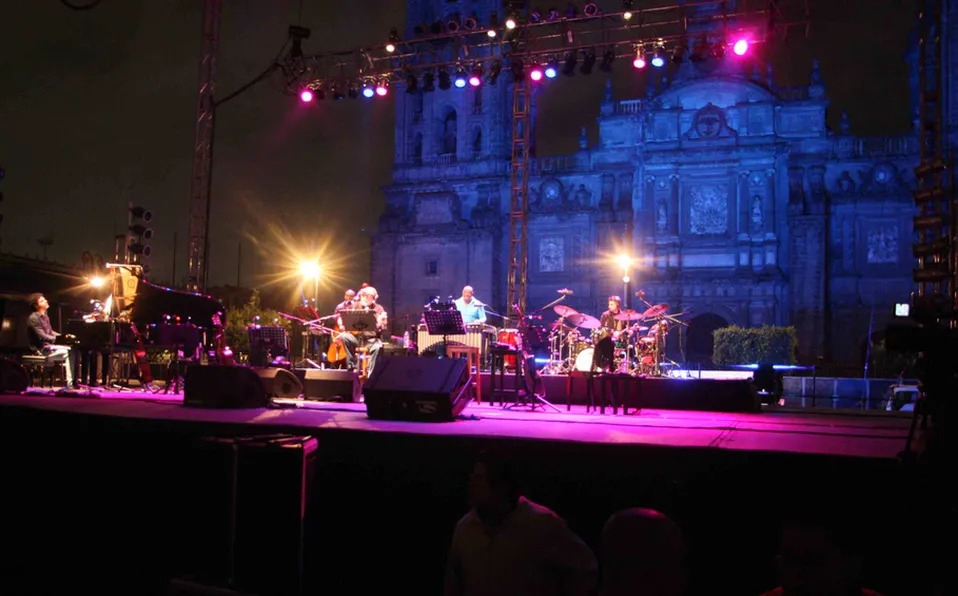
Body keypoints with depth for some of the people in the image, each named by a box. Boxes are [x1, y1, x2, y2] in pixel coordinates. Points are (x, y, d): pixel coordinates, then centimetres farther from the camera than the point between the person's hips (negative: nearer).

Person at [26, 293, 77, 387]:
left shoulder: (45, 316, 15)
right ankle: (70, 383, -22)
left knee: (72, 350, -5)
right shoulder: (33, 318, -15)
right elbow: (42, 337, -21)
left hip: (49, 345, 9)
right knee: (67, 353, -23)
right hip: (41, 349, -9)